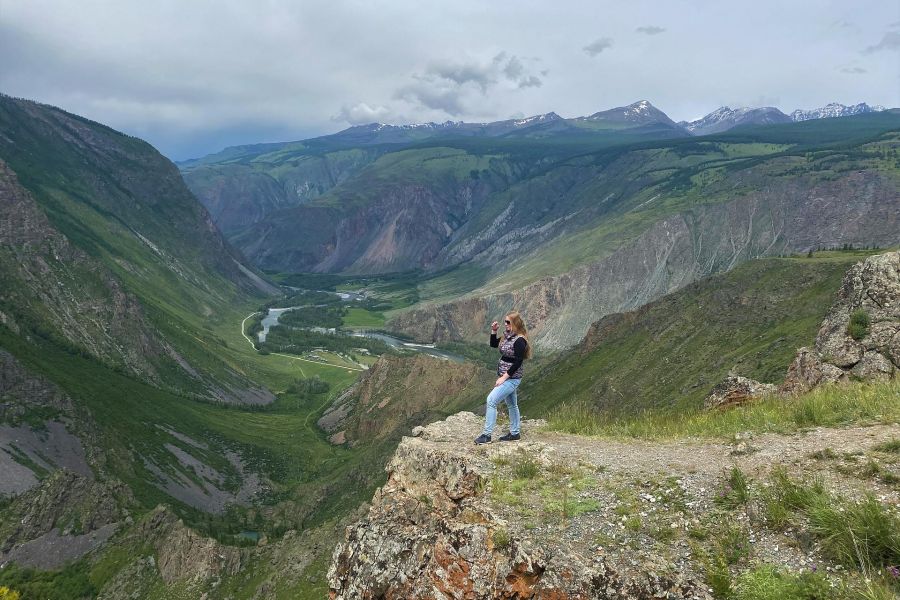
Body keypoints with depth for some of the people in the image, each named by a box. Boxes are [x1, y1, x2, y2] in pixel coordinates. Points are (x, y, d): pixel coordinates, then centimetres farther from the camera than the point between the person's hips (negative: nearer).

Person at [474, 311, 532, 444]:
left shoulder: (520, 340, -20)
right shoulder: (507, 336, 7)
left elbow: (518, 362, -23)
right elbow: (493, 344, 21)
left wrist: (504, 377, -22)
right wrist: (494, 331, 3)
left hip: (512, 378, -10)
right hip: (505, 377, 10)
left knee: (491, 400, -15)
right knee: (511, 404, 18)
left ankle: (487, 435, -11)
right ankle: (514, 433, 30)